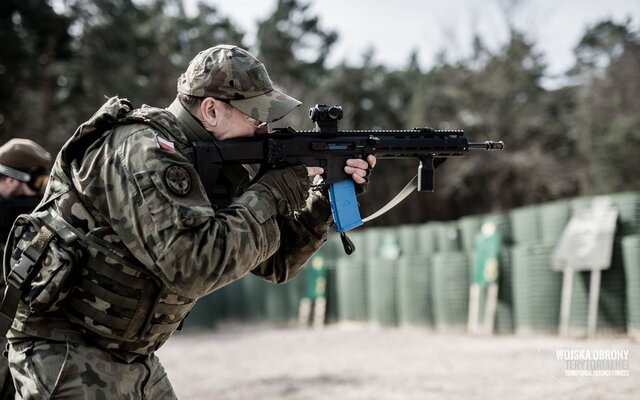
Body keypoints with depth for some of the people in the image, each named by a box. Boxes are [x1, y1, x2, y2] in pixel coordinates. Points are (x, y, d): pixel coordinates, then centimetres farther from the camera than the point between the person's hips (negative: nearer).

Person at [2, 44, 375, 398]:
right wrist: (272, 195, -21)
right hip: (65, 351, -9)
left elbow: (274, 260, 10)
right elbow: (194, 265, -32)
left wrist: (330, 196, -4)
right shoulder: (141, 152, -22)